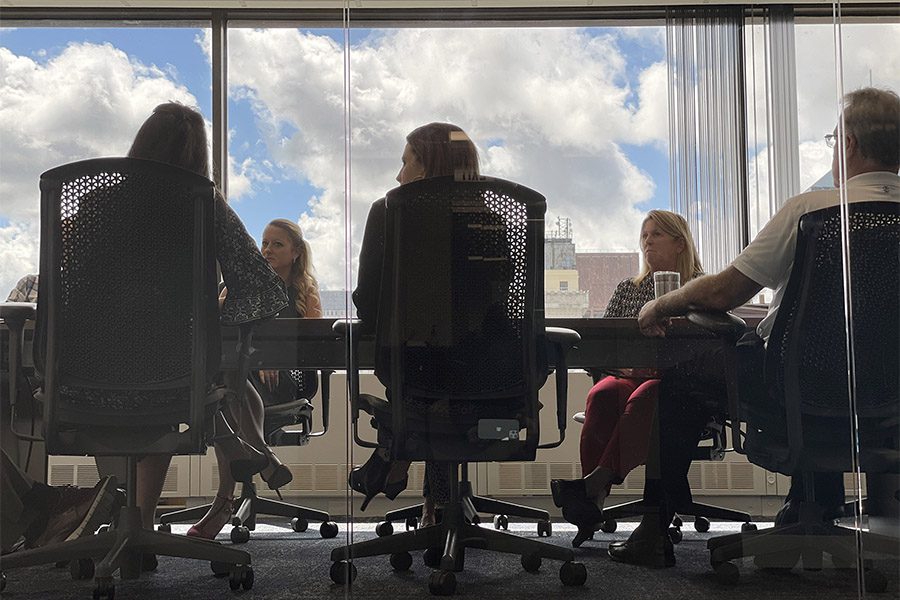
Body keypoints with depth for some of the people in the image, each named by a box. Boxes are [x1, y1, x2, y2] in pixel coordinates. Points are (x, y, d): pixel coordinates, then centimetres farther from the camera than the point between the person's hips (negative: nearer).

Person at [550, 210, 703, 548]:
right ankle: (591, 501, -45)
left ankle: (594, 484, -51)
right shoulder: (627, 289, 25)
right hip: (628, 374, 3)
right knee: (603, 394, -33)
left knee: (642, 399, -38)